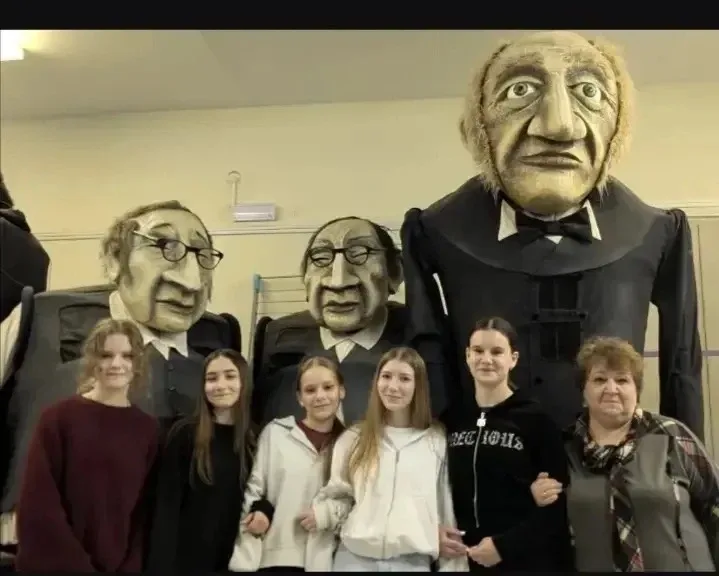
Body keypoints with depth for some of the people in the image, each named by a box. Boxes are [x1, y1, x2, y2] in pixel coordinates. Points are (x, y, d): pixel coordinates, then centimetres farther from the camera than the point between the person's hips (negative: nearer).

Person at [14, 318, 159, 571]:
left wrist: (131, 567, -8)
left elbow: (145, 512, 2)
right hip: (53, 566, -2)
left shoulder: (148, 428, 0)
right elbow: (37, 505, -10)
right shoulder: (58, 417, -8)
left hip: (119, 567, 2)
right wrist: (76, 566, -13)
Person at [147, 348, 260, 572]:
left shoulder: (255, 438, 2)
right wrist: (162, 563, -15)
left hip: (235, 557, 3)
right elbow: (167, 505, -10)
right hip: (186, 555, -3)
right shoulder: (184, 433, -8)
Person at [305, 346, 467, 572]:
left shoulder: (438, 441, 5)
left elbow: (448, 510, 6)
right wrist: (324, 514, -8)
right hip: (354, 557, 1)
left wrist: (452, 565, 5)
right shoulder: (353, 438, 8)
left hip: (412, 560, -1)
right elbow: (340, 495, 11)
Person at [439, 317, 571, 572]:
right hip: (466, 559, 3)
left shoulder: (536, 419, -8)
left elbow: (556, 502, -9)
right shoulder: (451, 418, 2)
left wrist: (504, 545, -14)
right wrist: (436, 530, -6)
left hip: (528, 560, -3)